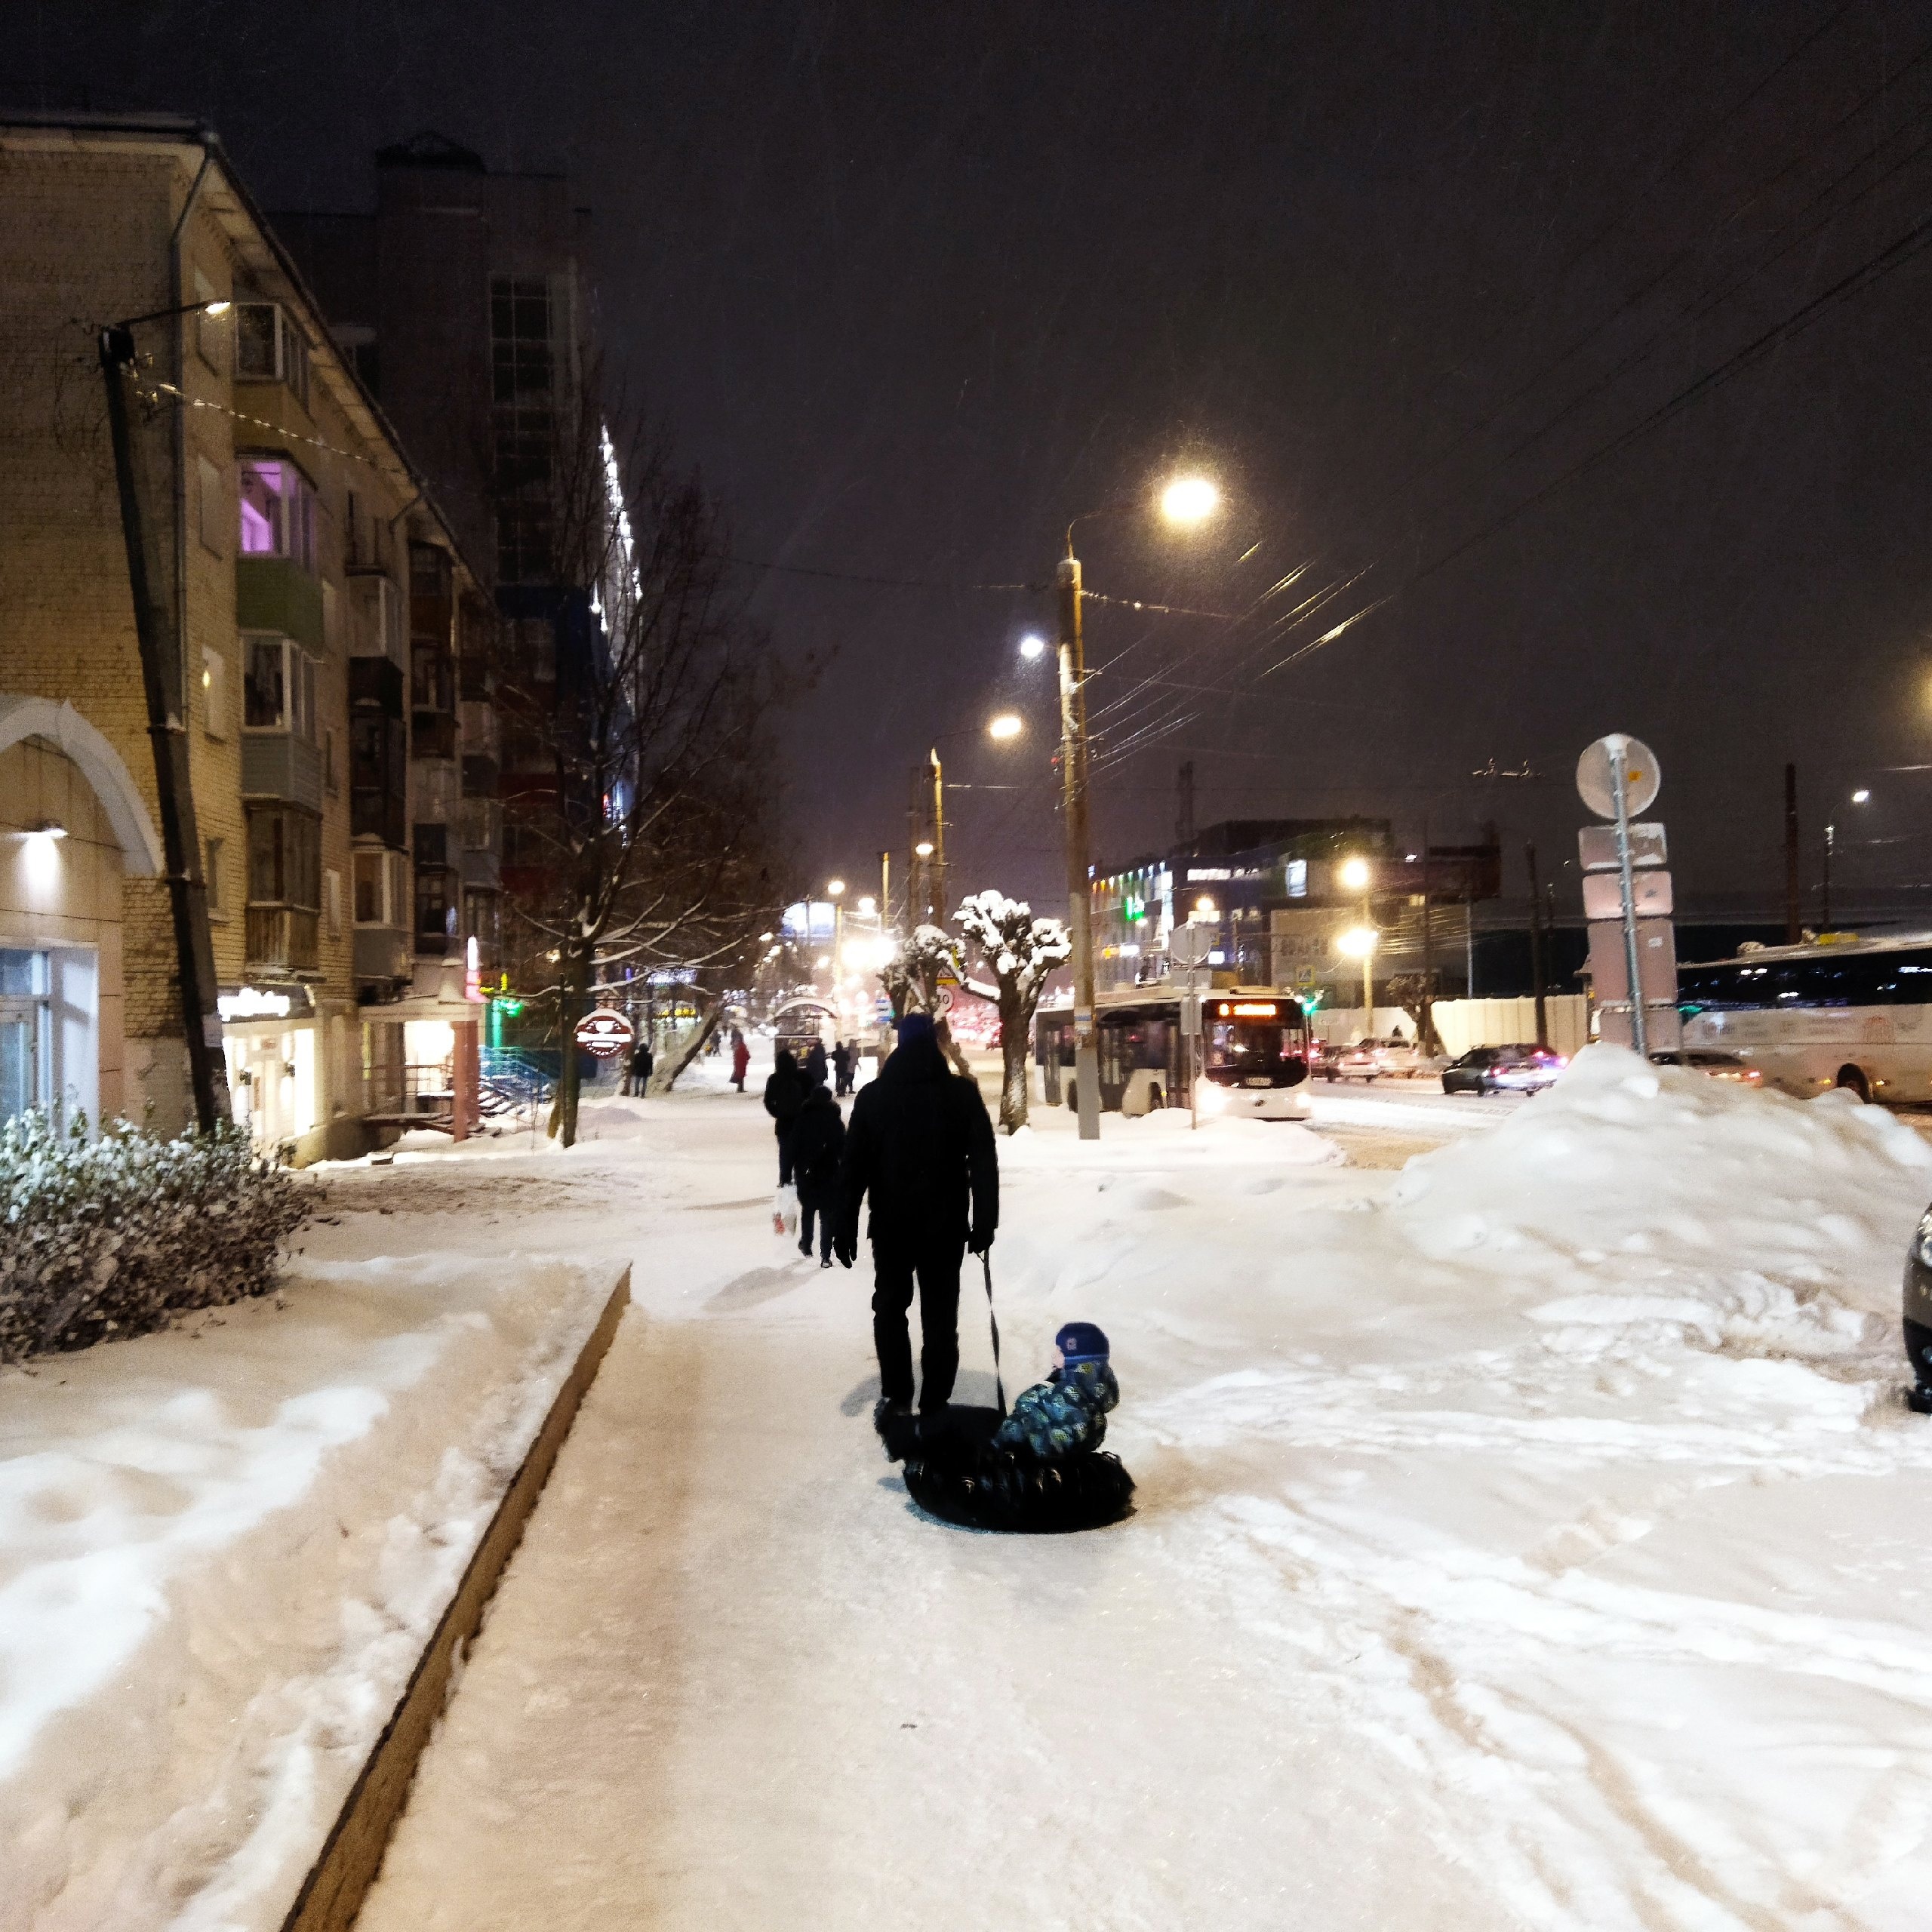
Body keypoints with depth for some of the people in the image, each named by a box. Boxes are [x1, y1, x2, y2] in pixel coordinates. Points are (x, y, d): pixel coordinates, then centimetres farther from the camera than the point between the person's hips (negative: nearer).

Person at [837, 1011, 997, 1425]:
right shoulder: (963, 1093, -4)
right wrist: (984, 1223, 1)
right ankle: (934, 1407, 7)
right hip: (945, 1225, 0)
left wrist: (845, 1226, 3)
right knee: (940, 1315, 8)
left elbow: (853, 1167, -2)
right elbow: (984, 1163, -5)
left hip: (891, 1225, 0)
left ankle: (895, 1397, 11)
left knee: (890, 1307, 16)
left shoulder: (873, 1095, -2)